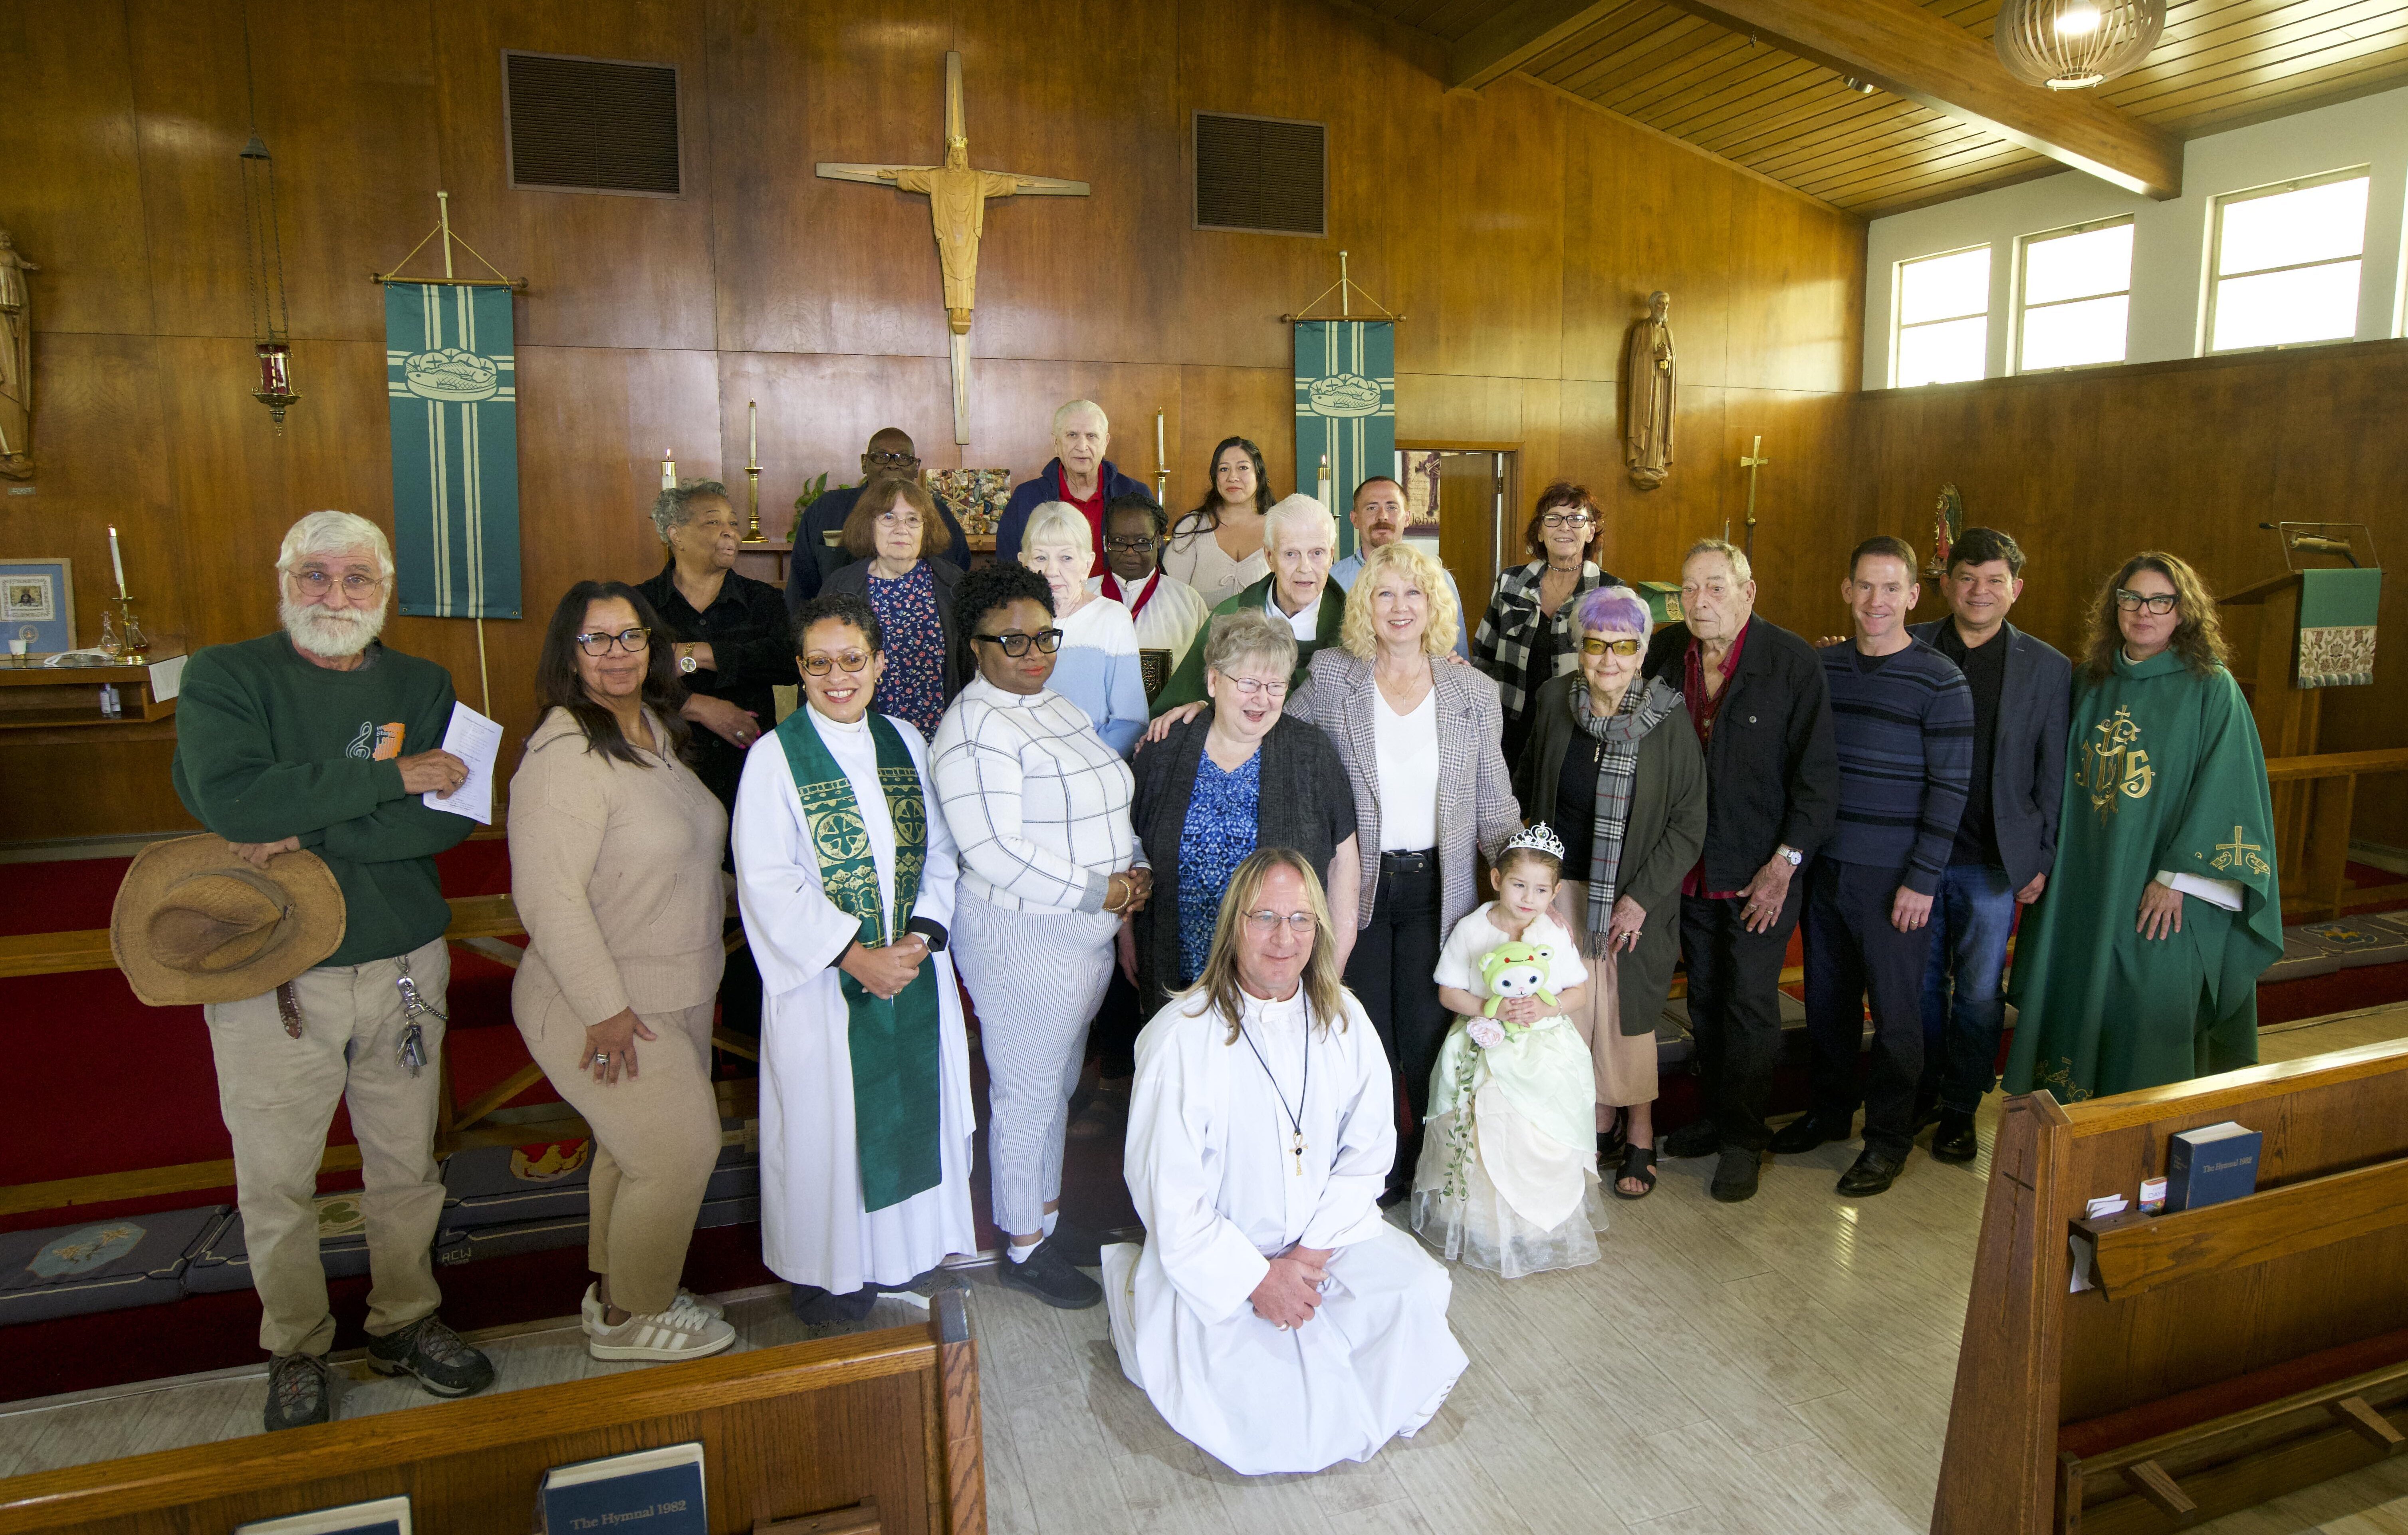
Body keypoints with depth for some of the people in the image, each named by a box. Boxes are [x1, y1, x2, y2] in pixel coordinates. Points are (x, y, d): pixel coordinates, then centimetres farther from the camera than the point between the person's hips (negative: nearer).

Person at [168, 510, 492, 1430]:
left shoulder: (422, 687, 4)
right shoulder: (224, 678, -4)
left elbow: (453, 817, -11)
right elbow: (229, 799, -23)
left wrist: (306, 834, -19)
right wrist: (393, 776, -20)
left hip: (403, 965, 3)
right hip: (270, 974, -2)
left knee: (406, 1164, 14)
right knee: (276, 1181, 10)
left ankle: (404, 1322, 34)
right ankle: (296, 1351, 31)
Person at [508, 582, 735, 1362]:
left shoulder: (653, 731, 7)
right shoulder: (565, 755, -22)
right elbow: (549, 898, -26)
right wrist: (605, 1009, -25)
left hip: (672, 995, 9)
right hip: (607, 1010, -9)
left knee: (633, 1147, 21)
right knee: (679, 1151, -1)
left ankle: (613, 1288, 40)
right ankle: (630, 1318, 20)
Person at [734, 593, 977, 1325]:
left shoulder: (905, 742, 5)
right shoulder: (775, 758, -8)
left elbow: (940, 854, 5)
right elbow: (767, 882, -14)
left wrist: (921, 936, -10)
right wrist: (853, 954, -18)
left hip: (914, 972, 4)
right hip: (823, 979, -4)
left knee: (914, 1107, 14)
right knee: (828, 1121, 7)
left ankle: (910, 1253, 35)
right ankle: (831, 1272, 28)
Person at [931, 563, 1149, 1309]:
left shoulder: (1059, 709, 12)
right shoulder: (975, 728, -17)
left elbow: (1108, 807, 20)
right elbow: (994, 850, -25)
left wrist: (1137, 868, 2)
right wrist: (1097, 890, -20)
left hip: (1088, 933, 9)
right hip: (1022, 938, -9)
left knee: (1059, 1084, 20)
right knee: (1029, 1095, 4)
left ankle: (1047, 1216, 37)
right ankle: (1023, 1248, 22)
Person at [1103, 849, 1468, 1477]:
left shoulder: (1342, 1018, -3)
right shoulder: (1182, 1036, -19)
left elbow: (1367, 1150, 2)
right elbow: (1168, 1191, -15)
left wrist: (1313, 1251, -9)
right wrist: (1256, 1280, -15)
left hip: (1327, 1231, 5)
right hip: (1216, 1257, -4)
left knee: (1419, 1291, -19)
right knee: (1272, 1428, -14)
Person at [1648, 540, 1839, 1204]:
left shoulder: (1794, 662, -13)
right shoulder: (1665, 652, -1)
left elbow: (1818, 774, -10)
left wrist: (1784, 863, -12)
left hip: (1761, 872, -4)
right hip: (1690, 867, 4)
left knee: (1751, 1004, 4)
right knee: (1705, 997, 16)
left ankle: (1744, 1139, 19)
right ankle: (1715, 1115, 32)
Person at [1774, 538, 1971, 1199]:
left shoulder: (1939, 681, -7)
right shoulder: (1822, 667, 6)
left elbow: (1950, 788, -9)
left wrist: (1923, 879, -12)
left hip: (1895, 877, -4)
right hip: (1825, 865, 4)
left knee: (1895, 1010, 6)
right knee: (1826, 997, 14)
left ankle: (1888, 1138, 22)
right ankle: (1830, 1110, 33)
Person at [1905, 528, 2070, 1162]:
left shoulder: (2049, 669, 0)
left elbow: (2055, 774, 2)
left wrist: (2042, 860, -1)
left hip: (1993, 861, -1)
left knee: (1979, 993, 8)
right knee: (1919, 983, 12)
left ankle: (1960, 1110, 24)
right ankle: (1918, 1093, 30)